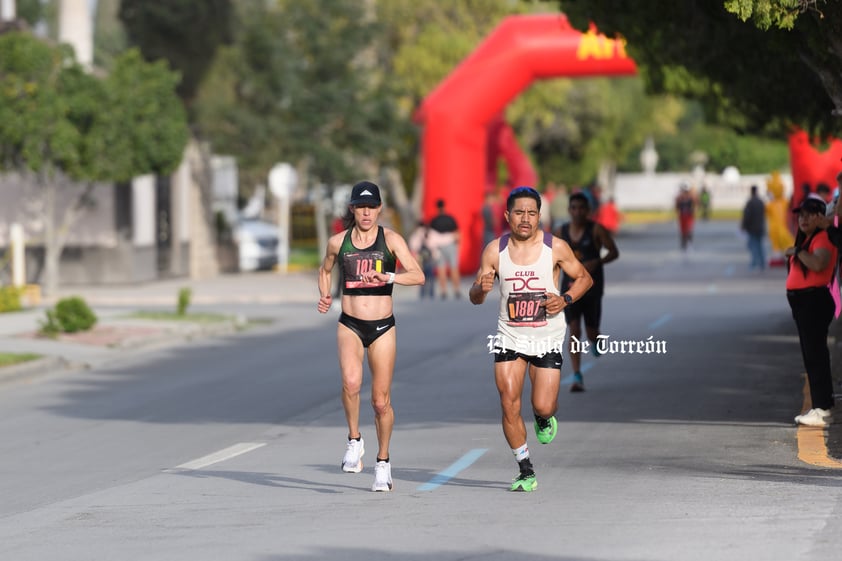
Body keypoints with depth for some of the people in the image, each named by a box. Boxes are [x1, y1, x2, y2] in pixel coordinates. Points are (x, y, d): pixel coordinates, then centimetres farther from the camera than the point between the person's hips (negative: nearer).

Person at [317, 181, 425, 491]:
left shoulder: (391, 239, -5)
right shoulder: (338, 242, 3)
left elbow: (418, 276, -17)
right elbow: (325, 270, 24)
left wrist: (388, 276, -34)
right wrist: (324, 296, 5)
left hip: (383, 327, -1)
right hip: (349, 325, 1)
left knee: (381, 400, 4)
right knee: (351, 382, -27)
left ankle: (383, 463, 23)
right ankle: (354, 441, -5)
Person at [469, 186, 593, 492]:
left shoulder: (555, 248, -8)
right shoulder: (495, 250, -4)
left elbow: (584, 277, 6)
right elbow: (474, 297, 2)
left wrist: (566, 299, -13)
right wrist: (481, 288, -22)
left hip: (547, 337, -1)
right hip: (509, 336, 1)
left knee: (543, 407, -8)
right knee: (509, 406, -7)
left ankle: (545, 418, 32)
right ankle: (526, 472, 8)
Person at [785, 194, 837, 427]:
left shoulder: (823, 239, -13)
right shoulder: (806, 239, 19)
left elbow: (818, 263, -32)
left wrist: (797, 251, -21)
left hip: (814, 300, -11)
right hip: (801, 301, 11)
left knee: (815, 355, -12)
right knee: (811, 355, 14)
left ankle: (822, 410, -12)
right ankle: (819, 406, 21)